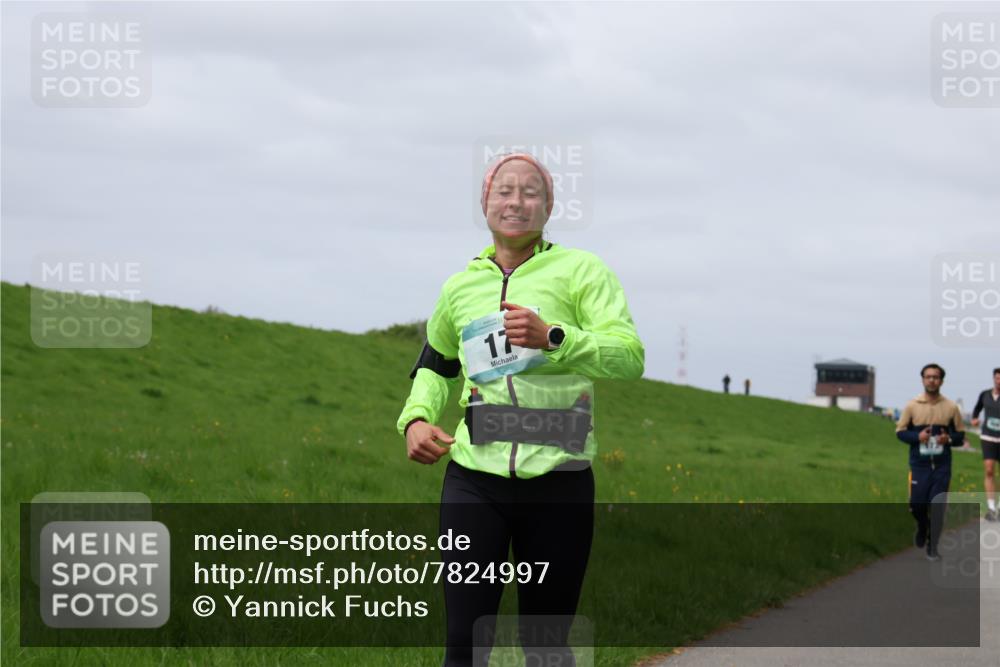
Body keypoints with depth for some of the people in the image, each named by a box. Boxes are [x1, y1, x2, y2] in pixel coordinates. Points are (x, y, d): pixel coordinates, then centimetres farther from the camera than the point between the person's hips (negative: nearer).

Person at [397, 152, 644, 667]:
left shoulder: (580, 271, 0)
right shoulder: (460, 287, 13)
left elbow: (630, 357, -13)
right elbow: (435, 364, 29)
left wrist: (551, 337, -27)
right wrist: (415, 418, 9)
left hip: (558, 483, -3)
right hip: (475, 478, 3)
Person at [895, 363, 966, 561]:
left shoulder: (951, 407, 1)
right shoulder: (912, 406, -1)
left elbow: (960, 435, 8)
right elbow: (900, 431, 4)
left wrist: (949, 439, -15)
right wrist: (917, 436, -15)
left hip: (942, 466, 0)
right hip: (919, 465, 0)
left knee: (938, 508, -4)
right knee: (916, 504, 0)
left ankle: (932, 548, 7)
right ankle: (922, 527, 35)